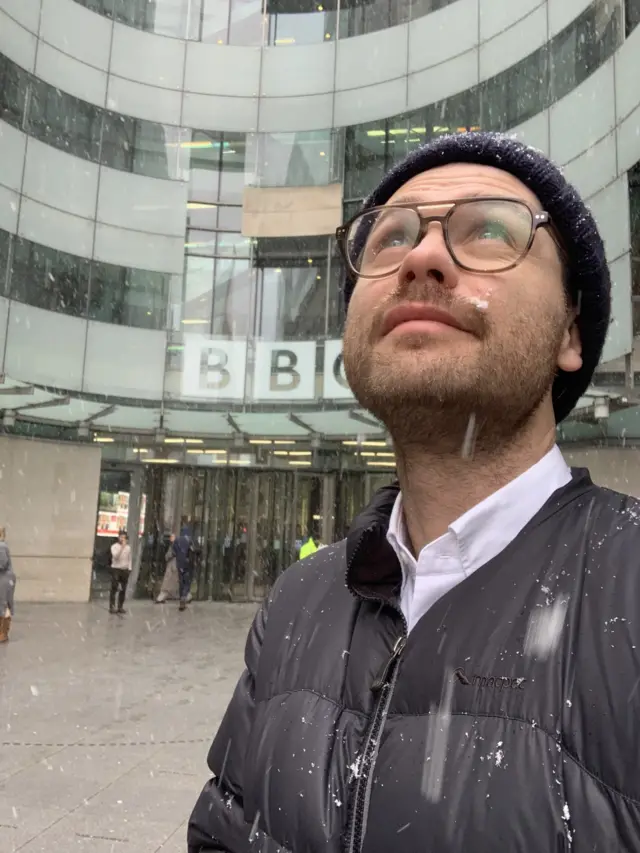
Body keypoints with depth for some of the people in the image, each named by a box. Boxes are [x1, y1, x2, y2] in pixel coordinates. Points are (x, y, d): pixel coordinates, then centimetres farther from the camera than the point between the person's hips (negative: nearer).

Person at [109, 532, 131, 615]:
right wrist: (122, 547, -23)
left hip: (125, 570, 4)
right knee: (114, 589, -4)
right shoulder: (114, 546, -2)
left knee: (123, 590, 5)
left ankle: (120, 607, 12)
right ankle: (112, 607, -1)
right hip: (116, 569, -4)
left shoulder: (128, 547, 10)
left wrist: (129, 569, 6)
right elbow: (115, 555, -19)